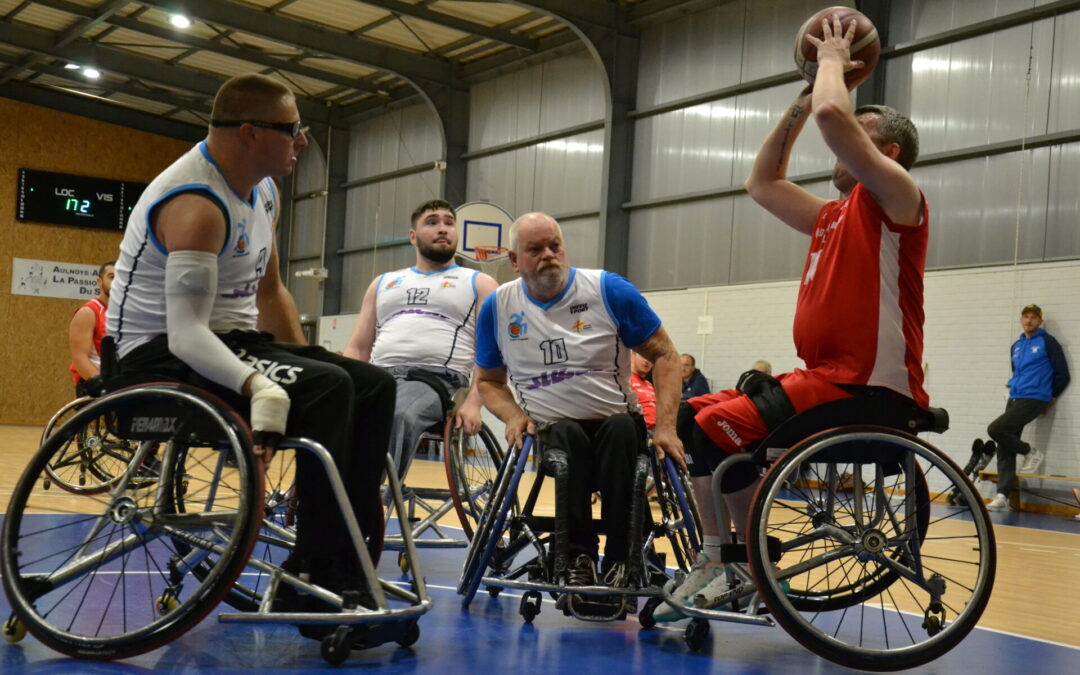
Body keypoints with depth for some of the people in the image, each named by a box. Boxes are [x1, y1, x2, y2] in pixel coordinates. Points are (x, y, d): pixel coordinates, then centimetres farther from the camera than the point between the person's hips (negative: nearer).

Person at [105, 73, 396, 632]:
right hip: (162, 354, -9)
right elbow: (185, 333, -31)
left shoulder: (263, 193, 8)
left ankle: (347, 570, -5)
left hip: (229, 340, 10)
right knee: (327, 391, -29)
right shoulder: (196, 204, -21)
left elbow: (268, 291, 19)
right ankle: (312, 582, -23)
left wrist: (305, 365, 11)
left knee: (374, 387, -3)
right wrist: (257, 385, -46)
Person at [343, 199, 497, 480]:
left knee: (397, 417, -40)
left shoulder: (479, 284, 16)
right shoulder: (384, 283, 29)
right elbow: (358, 349, 25)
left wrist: (473, 402, -14)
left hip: (437, 378, -4)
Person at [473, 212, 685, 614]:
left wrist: (665, 426, -13)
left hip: (617, 426, 0)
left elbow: (665, 357, -1)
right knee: (568, 435, -34)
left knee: (622, 427, -35)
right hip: (551, 432, 1)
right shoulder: (498, 307, 4)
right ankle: (578, 556, -24)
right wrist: (512, 415, -7)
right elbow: (488, 380, 15)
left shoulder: (608, 290, -3)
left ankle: (616, 563, -27)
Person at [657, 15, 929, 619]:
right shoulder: (834, 217, 21)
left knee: (722, 427, -21)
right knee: (693, 416, 7)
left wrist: (833, 61, 0)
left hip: (871, 391, -9)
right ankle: (720, 564, 3)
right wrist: (801, 100, 24)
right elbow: (762, 183, 29)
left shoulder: (897, 199, -5)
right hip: (823, 380, 9)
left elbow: (831, 113, -20)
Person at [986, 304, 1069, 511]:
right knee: (1004, 449, -2)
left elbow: (1062, 374, -1)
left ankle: (1031, 452, 1)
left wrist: (1051, 397, 8)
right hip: (1014, 399, 7)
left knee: (995, 429, -21)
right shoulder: (1016, 346, 17)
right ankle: (1003, 495, -3)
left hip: (1033, 399, -7)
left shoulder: (1047, 342, -2)